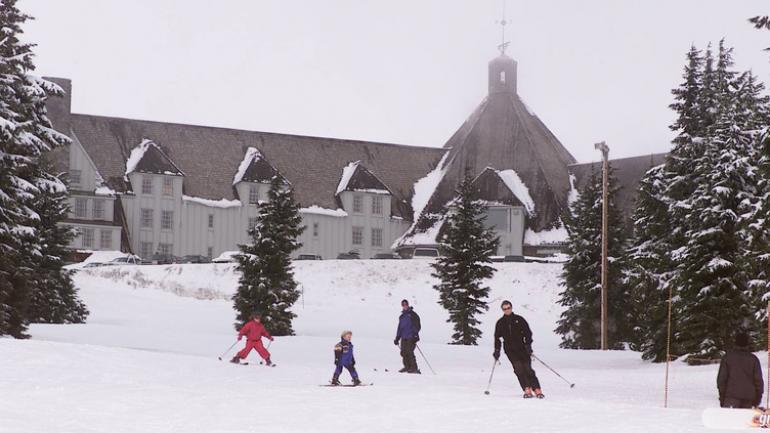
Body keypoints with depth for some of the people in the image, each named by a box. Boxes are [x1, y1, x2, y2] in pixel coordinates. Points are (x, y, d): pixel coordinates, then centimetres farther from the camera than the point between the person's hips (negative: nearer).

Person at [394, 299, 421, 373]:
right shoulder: (401, 316, 20)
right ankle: (407, 367, 10)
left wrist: (415, 334, -16)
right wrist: (397, 338, 21)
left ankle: (414, 368, -15)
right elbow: (399, 328, 26)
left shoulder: (412, 314, 2)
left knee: (409, 352, -15)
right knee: (403, 352, -1)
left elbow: (417, 325, -5)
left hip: (411, 337, -6)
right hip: (404, 338, 6)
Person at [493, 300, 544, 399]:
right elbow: (497, 337, 15)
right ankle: (527, 390, -17)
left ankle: (537, 391, -6)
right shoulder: (500, 323, 10)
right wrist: (497, 350, 7)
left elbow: (527, 332, 5)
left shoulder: (519, 319, 6)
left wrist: (528, 345, -7)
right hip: (510, 349, 1)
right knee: (518, 368, -16)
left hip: (522, 348, -1)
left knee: (528, 369, -8)